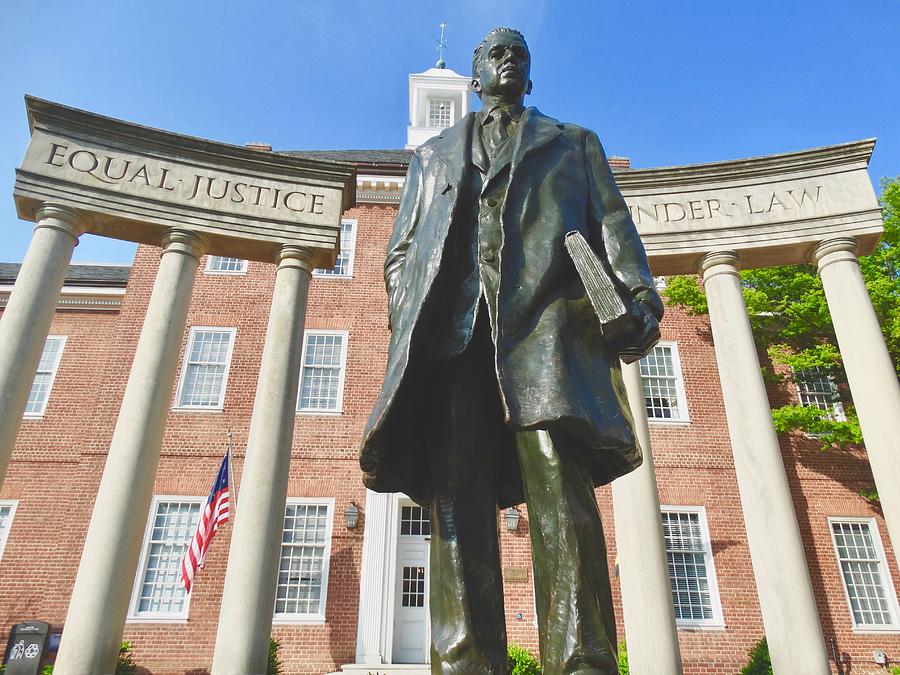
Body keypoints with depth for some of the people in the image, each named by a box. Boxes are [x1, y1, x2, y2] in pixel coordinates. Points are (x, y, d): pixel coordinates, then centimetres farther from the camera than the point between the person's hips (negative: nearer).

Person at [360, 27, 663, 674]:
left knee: (559, 482, -19)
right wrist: (405, 324, 5)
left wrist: (637, 294, -4)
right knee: (455, 493, -11)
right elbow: (400, 252, 25)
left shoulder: (576, 144, 32)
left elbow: (612, 225, 16)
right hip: (452, 324, 2)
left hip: (547, 312, -1)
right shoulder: (432, 154, 34)